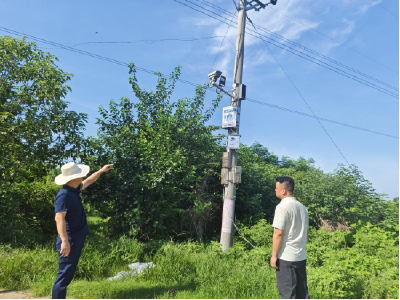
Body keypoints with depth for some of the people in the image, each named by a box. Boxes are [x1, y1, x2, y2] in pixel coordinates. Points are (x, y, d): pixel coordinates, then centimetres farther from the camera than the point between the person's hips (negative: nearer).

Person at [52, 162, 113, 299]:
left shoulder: (74, 190, 7)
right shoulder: (64, 195, -22)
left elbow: (87, 182, 27)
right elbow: (59, 218, -30)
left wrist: (101, 171, 33)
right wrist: (64, 241, -37)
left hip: (76, 240, 10)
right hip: (70, 242, -10)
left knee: (67, 275, 19)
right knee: (64, 276, -2)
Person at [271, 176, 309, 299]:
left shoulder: (282, 207, -15)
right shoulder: (302, 207, 10)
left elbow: (278, 233, -18)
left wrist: (274, 255, -12)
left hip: (286, 257, -8)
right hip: (301, 256, 8)